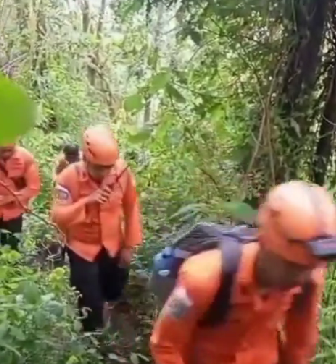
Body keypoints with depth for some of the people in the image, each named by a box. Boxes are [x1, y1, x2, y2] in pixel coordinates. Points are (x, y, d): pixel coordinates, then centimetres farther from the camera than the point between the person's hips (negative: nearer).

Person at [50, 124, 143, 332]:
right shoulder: (69, 177, -24)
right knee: (91, 305, 3)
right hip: (82, 247, -3)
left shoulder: (122, 170, -17)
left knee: (115, 292, 23)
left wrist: (130, 245, -1)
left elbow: (131, 207, -4)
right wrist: (86, 201, -40)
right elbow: (57, 217, -27)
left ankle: (101, 301, 58)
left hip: (113, 245, 3)